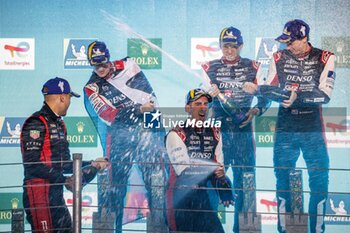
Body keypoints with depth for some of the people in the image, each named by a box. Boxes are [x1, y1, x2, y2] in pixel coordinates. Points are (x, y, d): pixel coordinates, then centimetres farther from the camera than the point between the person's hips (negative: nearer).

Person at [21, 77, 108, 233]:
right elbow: (32, 164, -20)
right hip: (39, 193, -10)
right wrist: (64, 180, -18)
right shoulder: (36, 123, -12)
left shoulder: (58, 124, 19)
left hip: (56, 193, 10)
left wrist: (91, 165, 20)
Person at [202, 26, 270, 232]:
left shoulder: (252, 68, 7)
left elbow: (266, 97, 8)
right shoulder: (210, 68, 7)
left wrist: (255, 111, -9)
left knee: (245, 178, 3)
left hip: (243, 130, 1)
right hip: (217, 129, -1)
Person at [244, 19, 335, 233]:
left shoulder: (324, 58, -5)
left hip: (313, 129, -2)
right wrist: (257, 89, -15)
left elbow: (325, 95, -12)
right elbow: (271, 89, 5)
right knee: (283, 178, 5)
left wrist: (299, 97, -25)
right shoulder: (279, 58, 4)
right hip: (285, 129, 2)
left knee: (319, 179, -3)